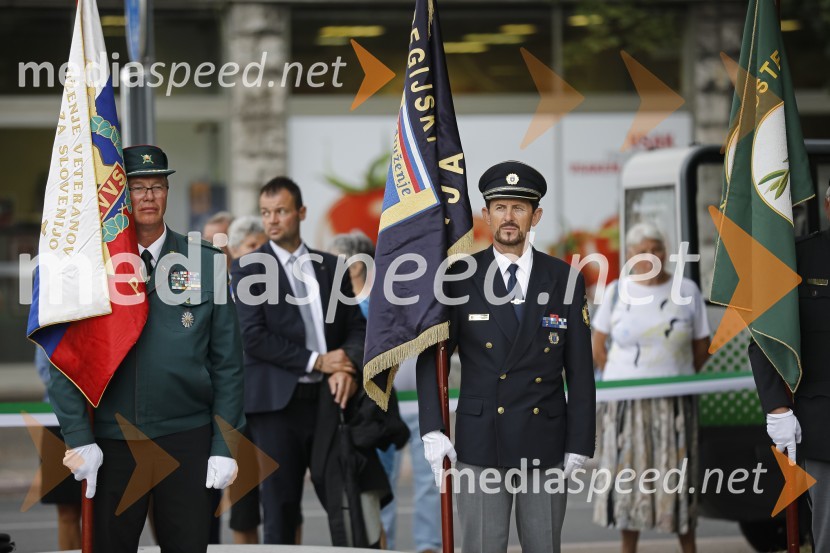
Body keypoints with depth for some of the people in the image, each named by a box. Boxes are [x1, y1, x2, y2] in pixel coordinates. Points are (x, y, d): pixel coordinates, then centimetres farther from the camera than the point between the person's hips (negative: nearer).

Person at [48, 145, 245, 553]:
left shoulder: (205, 263, 4)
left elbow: (227, 362, 4)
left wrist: (224, 445, 0)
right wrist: (78, 438, -8)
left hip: (187, 440, 0)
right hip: (110, 443, 0)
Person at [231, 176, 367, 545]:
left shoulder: (331, 266, 13)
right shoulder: (248, 269, 1)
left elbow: (356, 326, 11)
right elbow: (253, 337, -9)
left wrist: (347, 367, -10)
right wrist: (316, 361, -12)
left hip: (329, 398, 3)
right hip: (277, 403, -3)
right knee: (281, 507, -1)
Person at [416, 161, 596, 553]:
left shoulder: (564, 279, 3)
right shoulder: (460, 277, 0)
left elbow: (580, 369, 4)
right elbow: (431, 357, 3)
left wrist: (580, 443, -1)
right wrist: (432, 429, -7)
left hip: (546, 445, 1)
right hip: (481, 446, -1)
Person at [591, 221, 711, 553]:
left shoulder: (686, 290, 0)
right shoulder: (617, 292, 1)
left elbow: (702, 348, 7)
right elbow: (597, 347, 9)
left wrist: (676, 379, 7)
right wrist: (624, 379, 6)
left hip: (674, 404, 0)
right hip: (626, 402, 1)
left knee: (678, 476, 2)